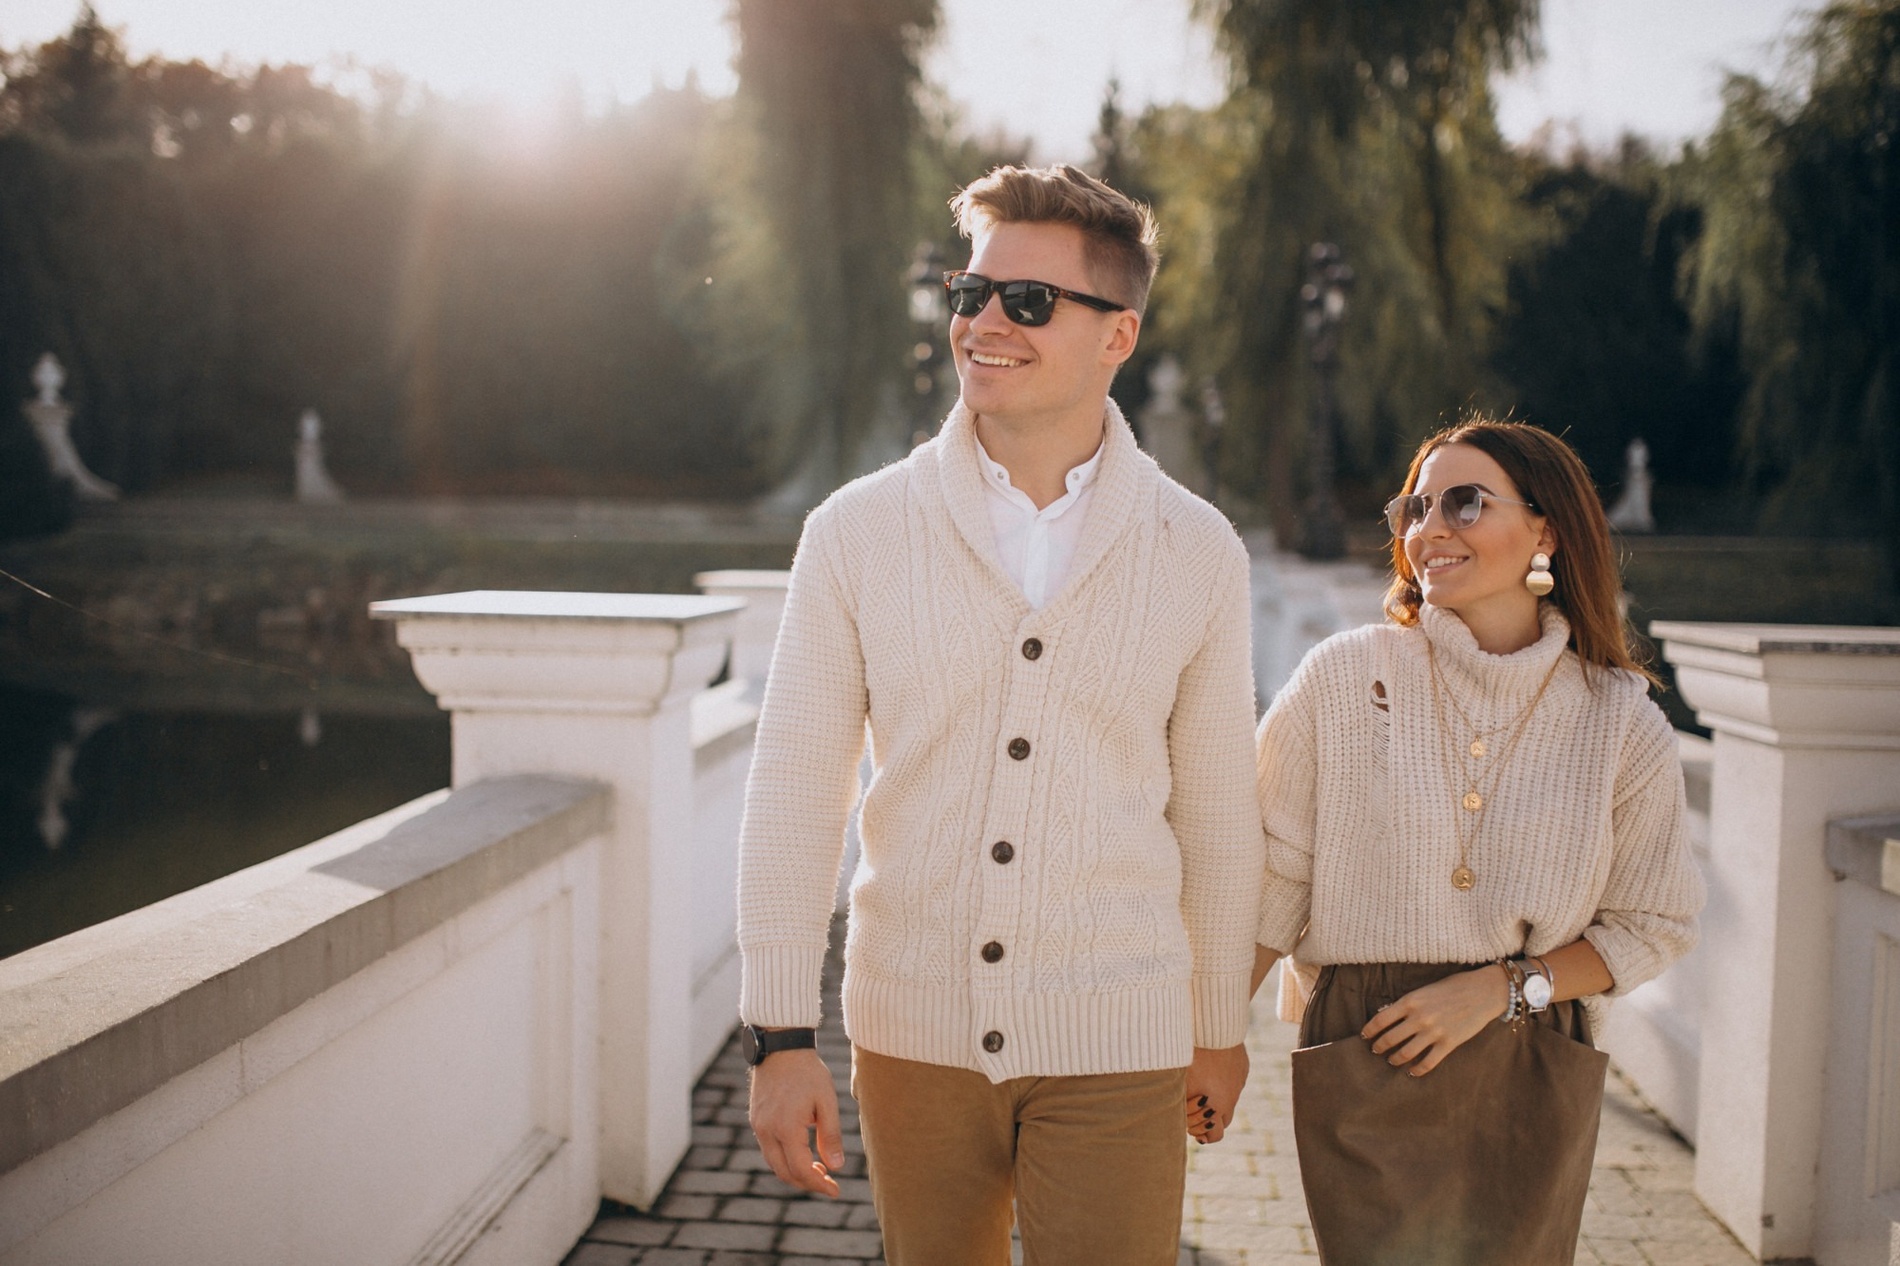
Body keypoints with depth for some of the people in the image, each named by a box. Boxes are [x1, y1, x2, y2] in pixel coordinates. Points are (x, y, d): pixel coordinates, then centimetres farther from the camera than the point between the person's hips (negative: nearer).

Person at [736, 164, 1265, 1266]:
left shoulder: (1198, 552, -2)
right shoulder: (859, 531, -3)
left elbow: (1217, 809, 6)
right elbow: (795, 792, -2)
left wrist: (1221, 1027, 13)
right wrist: (780, 1033, -5)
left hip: (1112, 1048, -1)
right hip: (912, 1034, 1)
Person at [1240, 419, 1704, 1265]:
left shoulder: (1622, 723, 0)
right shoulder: (1342, 678, -3)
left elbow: (1653, 927, 6)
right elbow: (1270, 882, 1)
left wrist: (1500, 987, -7)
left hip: (1533, 1076, 2)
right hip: (1364, 1066, -1)